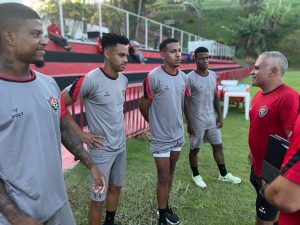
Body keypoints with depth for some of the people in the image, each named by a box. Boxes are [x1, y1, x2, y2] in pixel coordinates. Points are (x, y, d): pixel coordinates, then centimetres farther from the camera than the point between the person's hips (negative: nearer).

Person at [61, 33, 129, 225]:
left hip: (121, 146, 7)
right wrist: (81, 134, -15)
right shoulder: (91, 80, -21)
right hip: (102, 149, -7)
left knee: (116, 188, 22)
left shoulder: (124, 80, 1)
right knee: (98, 198, 7)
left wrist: (120, 131, 12)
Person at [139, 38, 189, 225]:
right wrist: (157, 124, 5)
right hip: (161, 137, -6)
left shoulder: (183, 76, 2)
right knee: (163, 177, 5)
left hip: (178, 134, 6)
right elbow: (144, 106, -10)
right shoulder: (154, 77, -19)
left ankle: (166, 206, 39)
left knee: (171, 173, 19)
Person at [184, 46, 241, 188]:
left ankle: (223, 175, 32)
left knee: (218, 146, 15)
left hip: (212, 119, 6)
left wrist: (220, 116, 9)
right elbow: (186, 102, -13)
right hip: (197, 121, -6)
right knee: (195, 149, 9)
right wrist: (189, 123, -15)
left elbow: (215, 96, 12)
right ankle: (196, 175, 29)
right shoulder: (190, 78, -15)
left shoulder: (213, 75, 4)